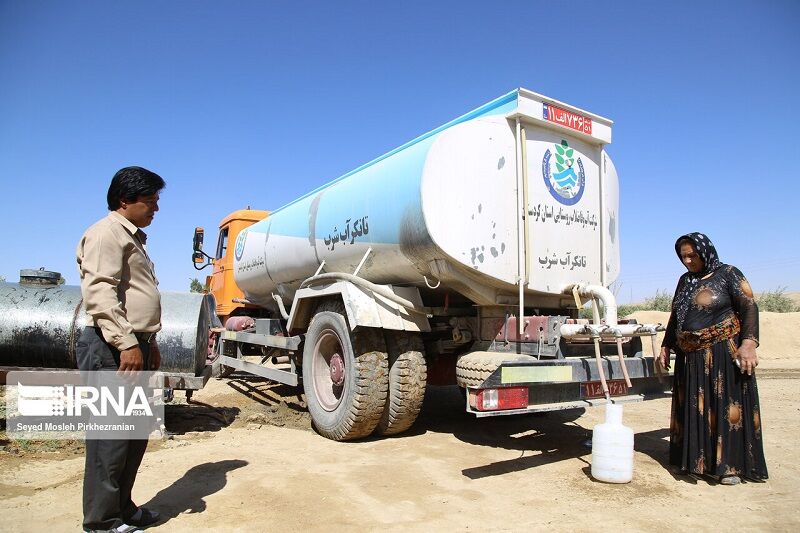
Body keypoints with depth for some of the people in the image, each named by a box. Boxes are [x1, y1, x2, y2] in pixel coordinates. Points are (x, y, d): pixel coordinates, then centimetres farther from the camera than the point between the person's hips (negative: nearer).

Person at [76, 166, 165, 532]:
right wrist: (125, 343, -25)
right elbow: (99, 291, -21)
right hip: (113, 349, -10)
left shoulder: (133, 238, 22)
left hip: (135, 346, 10)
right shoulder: (107, 233, -8)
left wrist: (150, 343, 24)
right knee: (112, 434, -3)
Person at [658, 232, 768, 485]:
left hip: (722, 353, -6)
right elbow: (675, 317, 19)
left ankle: (730, 465, 8)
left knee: (727, 406, -2)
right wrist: (666, 347, 16)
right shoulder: (685, 281, 14)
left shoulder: (728, 274, -4)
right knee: (694, 408, 10)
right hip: (689, 357, 6)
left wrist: (748, 343, -21)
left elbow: (750, 308, -10)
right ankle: (698, 460, 20)